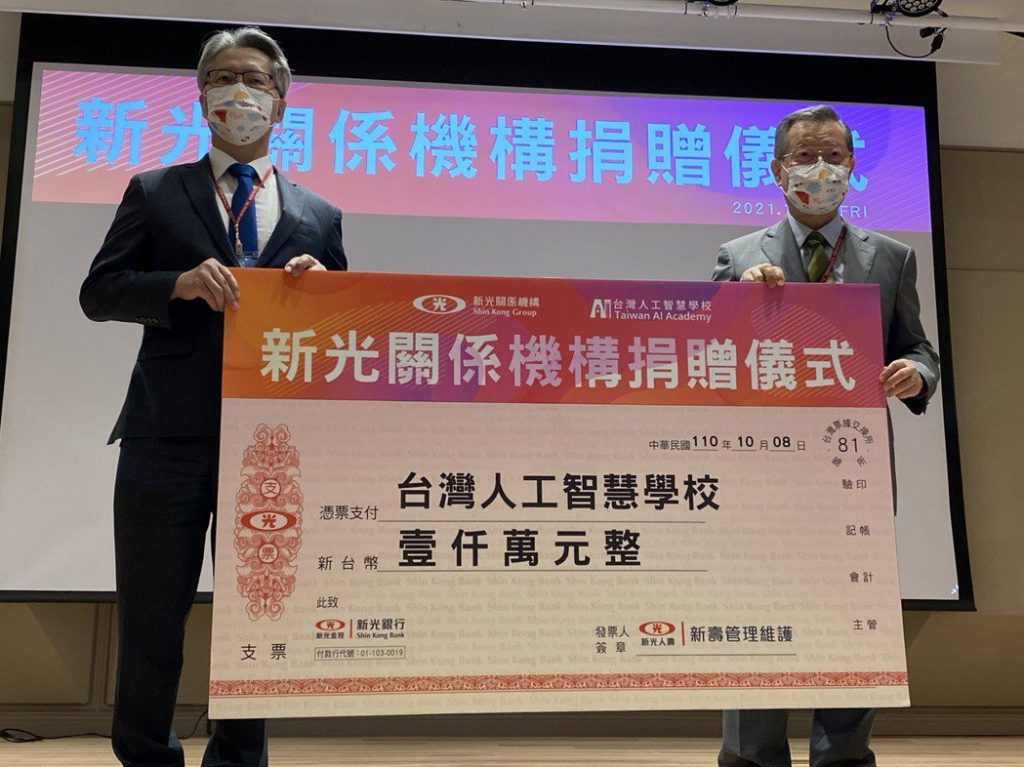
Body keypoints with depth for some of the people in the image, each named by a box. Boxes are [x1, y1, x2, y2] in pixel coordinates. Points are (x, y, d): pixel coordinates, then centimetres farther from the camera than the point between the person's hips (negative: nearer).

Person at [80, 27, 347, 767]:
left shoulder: (319, 217, 14)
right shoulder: (153, 193, 11)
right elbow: (98, 292, 4)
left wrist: (320, 288, -8)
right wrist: (181, 283, -14)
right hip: (168, 440, -1)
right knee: (149, 618, 6)